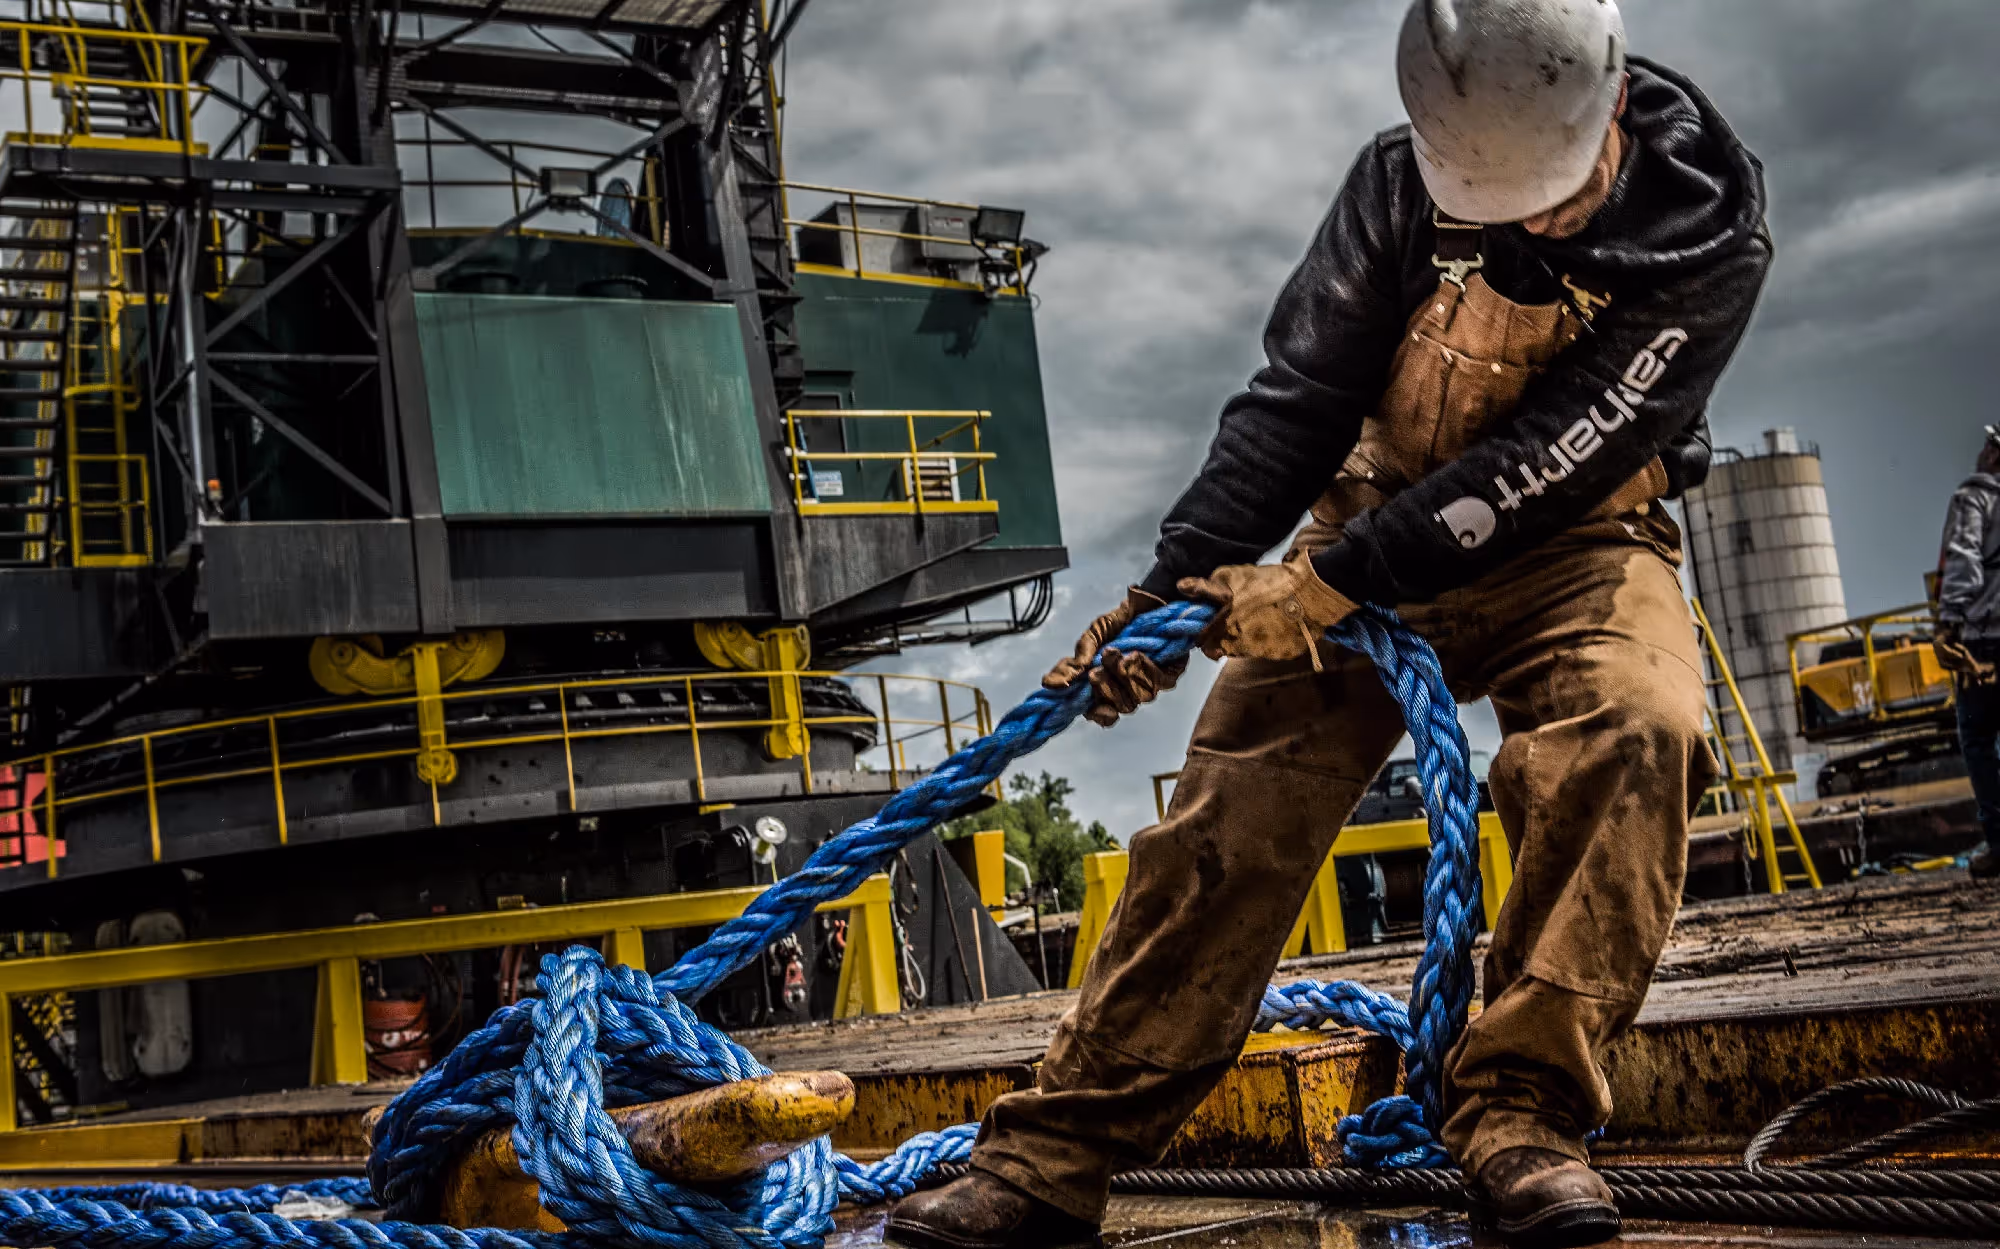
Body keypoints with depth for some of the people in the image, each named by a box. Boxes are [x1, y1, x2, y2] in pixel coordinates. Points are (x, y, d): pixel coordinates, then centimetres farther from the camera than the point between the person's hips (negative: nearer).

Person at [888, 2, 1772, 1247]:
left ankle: (1522, 1104, -24)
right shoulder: (1402, 183, -12)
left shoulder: (1709, 241, -19)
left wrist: (1327, 584, -29)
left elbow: (1545, 464, -26)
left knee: (1636, 732, -34)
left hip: (1568, 549, -1)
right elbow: (1302, 395, -10)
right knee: (1231, 809, -13)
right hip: (1378, 522, 1)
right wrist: (1178, 578, -20)